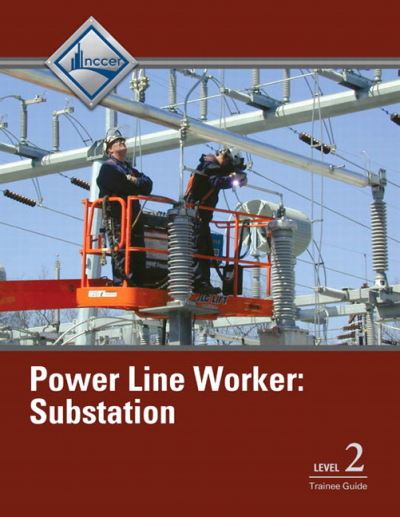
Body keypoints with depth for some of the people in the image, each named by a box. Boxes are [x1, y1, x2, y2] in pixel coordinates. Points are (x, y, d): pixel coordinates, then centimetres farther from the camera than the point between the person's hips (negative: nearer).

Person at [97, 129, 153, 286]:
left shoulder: (129, 169, 29)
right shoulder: (108, 167, 4)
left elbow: (148, 184, 12)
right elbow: (122, 186, -13)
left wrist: (133, 181, -6)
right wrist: (138, 185, 4)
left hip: (134, 218, 8)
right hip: (119, 218, -8)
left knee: (138, 257, 5)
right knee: (122, 255, -14)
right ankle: (121, 285, -17)